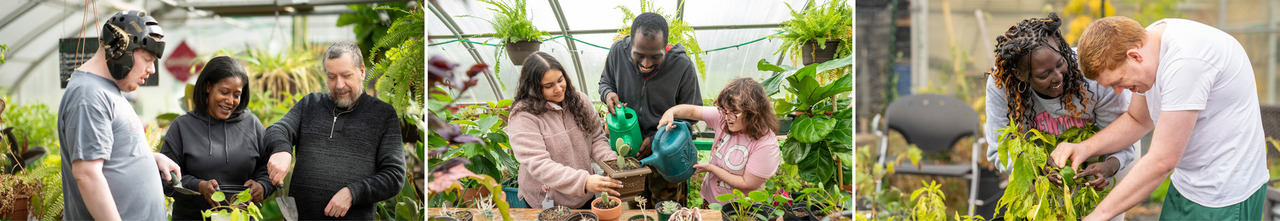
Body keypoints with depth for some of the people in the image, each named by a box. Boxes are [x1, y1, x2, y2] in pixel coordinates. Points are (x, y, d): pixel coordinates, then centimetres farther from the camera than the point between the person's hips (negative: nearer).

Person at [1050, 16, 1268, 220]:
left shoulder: (1185, 61, -28)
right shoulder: (1148, 39, 0)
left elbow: (1162, 160, -26)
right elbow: (1138, 119, 15)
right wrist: (1085, 148, -1)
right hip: (1186, 184, 9)